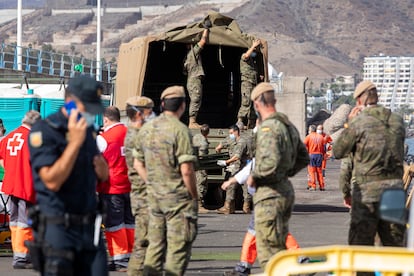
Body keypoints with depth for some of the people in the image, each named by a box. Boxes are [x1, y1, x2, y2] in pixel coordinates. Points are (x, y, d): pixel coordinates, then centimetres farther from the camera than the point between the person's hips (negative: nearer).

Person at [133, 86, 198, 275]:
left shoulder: (146, 129, 8)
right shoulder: (180, 130, -15)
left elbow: (138, 164, 15)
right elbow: (186, 170, -18)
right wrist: (194, 196, -7)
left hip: (154, 196, 7)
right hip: (178, 196, -7)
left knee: (156, 244, 14)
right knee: (178, 247, -2)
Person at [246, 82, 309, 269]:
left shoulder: (268, 128, -17)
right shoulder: (288, 126, 12)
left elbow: (270, 162, -29)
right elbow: (303, 158, 21)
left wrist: (254, 176, -13)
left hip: (270, 193, -9)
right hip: (286, 189, 9)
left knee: (268, 253, -6)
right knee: (278, 248, 18)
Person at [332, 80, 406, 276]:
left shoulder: (358, 122, -8)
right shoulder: (397, 121, 7)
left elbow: (338, 151, 1)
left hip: (368, 189, -5)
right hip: (395, 187, 5)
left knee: (360, 243, 1)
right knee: (394, 242, 10)